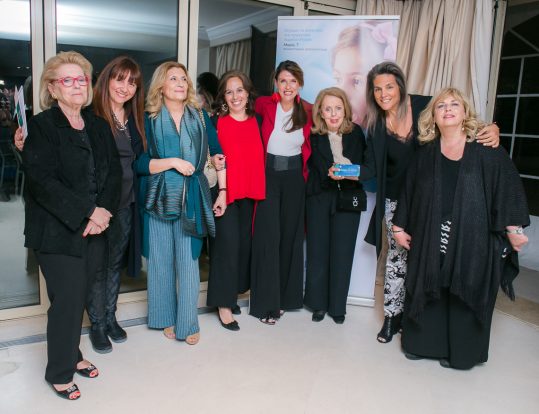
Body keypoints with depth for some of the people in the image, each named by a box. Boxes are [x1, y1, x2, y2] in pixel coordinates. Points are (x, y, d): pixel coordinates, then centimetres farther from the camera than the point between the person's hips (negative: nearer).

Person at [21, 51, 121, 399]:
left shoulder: (99, 126, 11)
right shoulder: (41, 126, -5)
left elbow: (115, 172, 5)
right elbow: (42, 181, -15)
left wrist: (104, 211, -11)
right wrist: (88, 212, -19)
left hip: (95, 228, 5)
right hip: (58, 231, -5)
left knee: (79, 296, 12)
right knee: (67, 301, 0)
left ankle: (71, 354, 33)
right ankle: (60, 372, 20)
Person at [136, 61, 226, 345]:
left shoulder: (200, 116, 6)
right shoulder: (149, 120, 0)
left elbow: (219, 154, 8)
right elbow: (139, 164, -6)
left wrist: (222, 192, 3)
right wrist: (173, 162, -16)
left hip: (192, 198, 1)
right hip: (160, 198, 0)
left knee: (188, 261, 1)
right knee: (162, 260, 8)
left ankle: (187, 322, 14)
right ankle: (166, 317, 24)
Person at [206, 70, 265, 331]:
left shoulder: (256, 122, 8)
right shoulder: (216, 122, -4)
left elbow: (260, 156, 13)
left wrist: (259, 189, 7)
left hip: (250, 192, 5)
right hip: (225, 191, -5)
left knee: (245, 243, 11)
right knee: (227, 244, -5)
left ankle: (234, 291, 29)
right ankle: (224, 304, 6)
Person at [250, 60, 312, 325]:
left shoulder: (308, 111, -1)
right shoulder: (265, 105, -7)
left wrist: (306, 172, 3)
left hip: (294, 178, 3)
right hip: (268, 175, -2)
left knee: (291, 235, 10)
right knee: (268, 236, -4)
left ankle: (286, 296, 25)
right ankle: (266, 302, 8)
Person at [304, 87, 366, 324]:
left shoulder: (356, 132, 2)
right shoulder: (313, 135, -2)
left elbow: (362, 164, 1)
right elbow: (315, 167, -6)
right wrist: (330, 172, -23)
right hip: (319, 198, -1)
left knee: (342, 252, 3)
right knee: (318, 251, 5)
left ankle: (337, 306, 18)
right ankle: (319, 303, 21)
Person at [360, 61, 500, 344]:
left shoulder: (425, 107, -11)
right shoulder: (376, 124, -1)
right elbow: (371, 167, -3)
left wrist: (492, 130, -23)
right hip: (396, 201, 2)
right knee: (397, 256, 5)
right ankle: (392, 316, 20)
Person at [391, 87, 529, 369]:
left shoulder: (487, 151, -2)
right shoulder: (426, 154, 7)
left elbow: (509, 186, -3)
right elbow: (409, 191, 10)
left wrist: (513, 228, -8)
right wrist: (400, 226, 9)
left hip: (472, 239, -2)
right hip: (430, 238, 2)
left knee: (465, 295, 7)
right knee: (427, 291, 10)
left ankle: (460, 351, 25)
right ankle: (423, 342, 28)